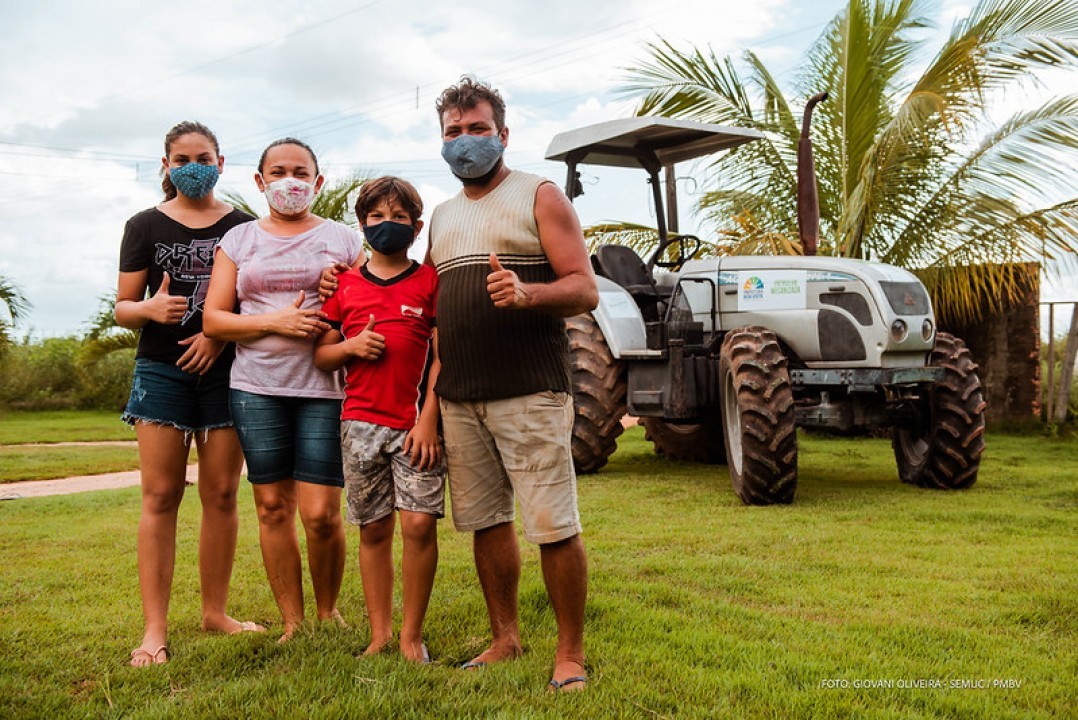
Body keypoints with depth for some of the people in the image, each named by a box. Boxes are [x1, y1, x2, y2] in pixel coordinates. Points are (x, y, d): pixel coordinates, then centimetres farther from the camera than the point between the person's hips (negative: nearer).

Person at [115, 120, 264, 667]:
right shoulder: (146, 226, 8)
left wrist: (222, 334, -10)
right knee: (161, 495, -4)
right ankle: (155, 628, 1)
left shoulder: (244, 227, 8)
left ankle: (215, 611, 16)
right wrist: (151, 308, -16)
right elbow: (122, 308, 7)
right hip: (162, 370, -1)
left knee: (221, 494, 3)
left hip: (226, 370, 1)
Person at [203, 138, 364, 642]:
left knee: (321, 513, -7)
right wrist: (276, 321, -8)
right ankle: (292, 623, 17)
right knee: (272, 507, 4)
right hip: (257, 388, 2)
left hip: (325, 389, -2)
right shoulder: (239, 240, 13)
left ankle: (328, 611, 17)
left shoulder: (344, 240, 10)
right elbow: (214, 320, 5)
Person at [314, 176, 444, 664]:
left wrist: (428, 419, -10)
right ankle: (379, 633, 19)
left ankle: (411, 634, 6)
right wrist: (351, 346, -7)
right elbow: (321, 357, 14)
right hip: (361, 422, 3)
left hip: (416, 425, -2)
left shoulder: (431, 280, 2)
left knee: (419, 523, -9)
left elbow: (443, 356, -2)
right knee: (374, 529, 8)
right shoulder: (345, 285, 10)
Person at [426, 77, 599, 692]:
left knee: (553, 527, -6)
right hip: (460, 399, 6)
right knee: (486, 522, 11)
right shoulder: (444, 216, 19)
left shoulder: (540, 197, 2)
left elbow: (585, 291, -7)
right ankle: (505, 638, 25)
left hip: (530, 393, -6)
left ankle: (571, 653, 7)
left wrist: (525, 294, -25)